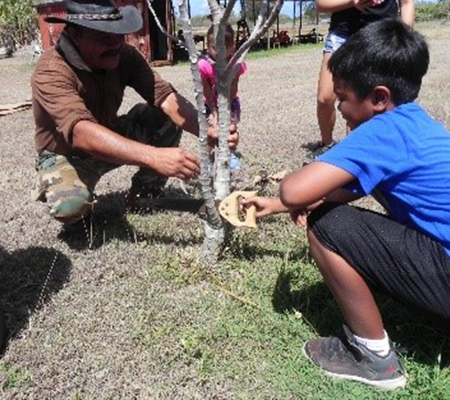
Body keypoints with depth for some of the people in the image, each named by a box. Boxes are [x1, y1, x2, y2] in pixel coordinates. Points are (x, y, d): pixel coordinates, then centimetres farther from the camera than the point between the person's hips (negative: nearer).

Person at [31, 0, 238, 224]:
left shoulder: (124, 56, -15)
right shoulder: (51, 72, -31)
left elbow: (165, 97, -25)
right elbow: (82, 134, -46)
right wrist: (153, 157, -58)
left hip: (111, 144, 5)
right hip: (65, 156, -4)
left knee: (166, 115, -17)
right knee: (70, 205, -37)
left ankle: (146, 191, 5)